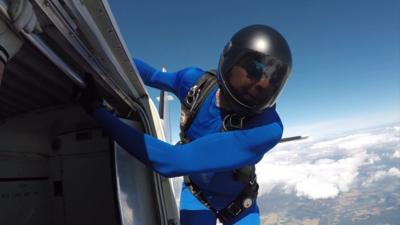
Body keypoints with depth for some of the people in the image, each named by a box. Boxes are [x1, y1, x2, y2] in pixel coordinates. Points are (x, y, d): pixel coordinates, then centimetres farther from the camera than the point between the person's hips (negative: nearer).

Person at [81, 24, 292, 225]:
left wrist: (97, 111, -44)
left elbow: (175, 162, -50)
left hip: (239, 202, -1)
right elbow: (154, 75, -3)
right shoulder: (195, 82, -29)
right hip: (197, 195, 2)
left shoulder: (268, 128, -42)